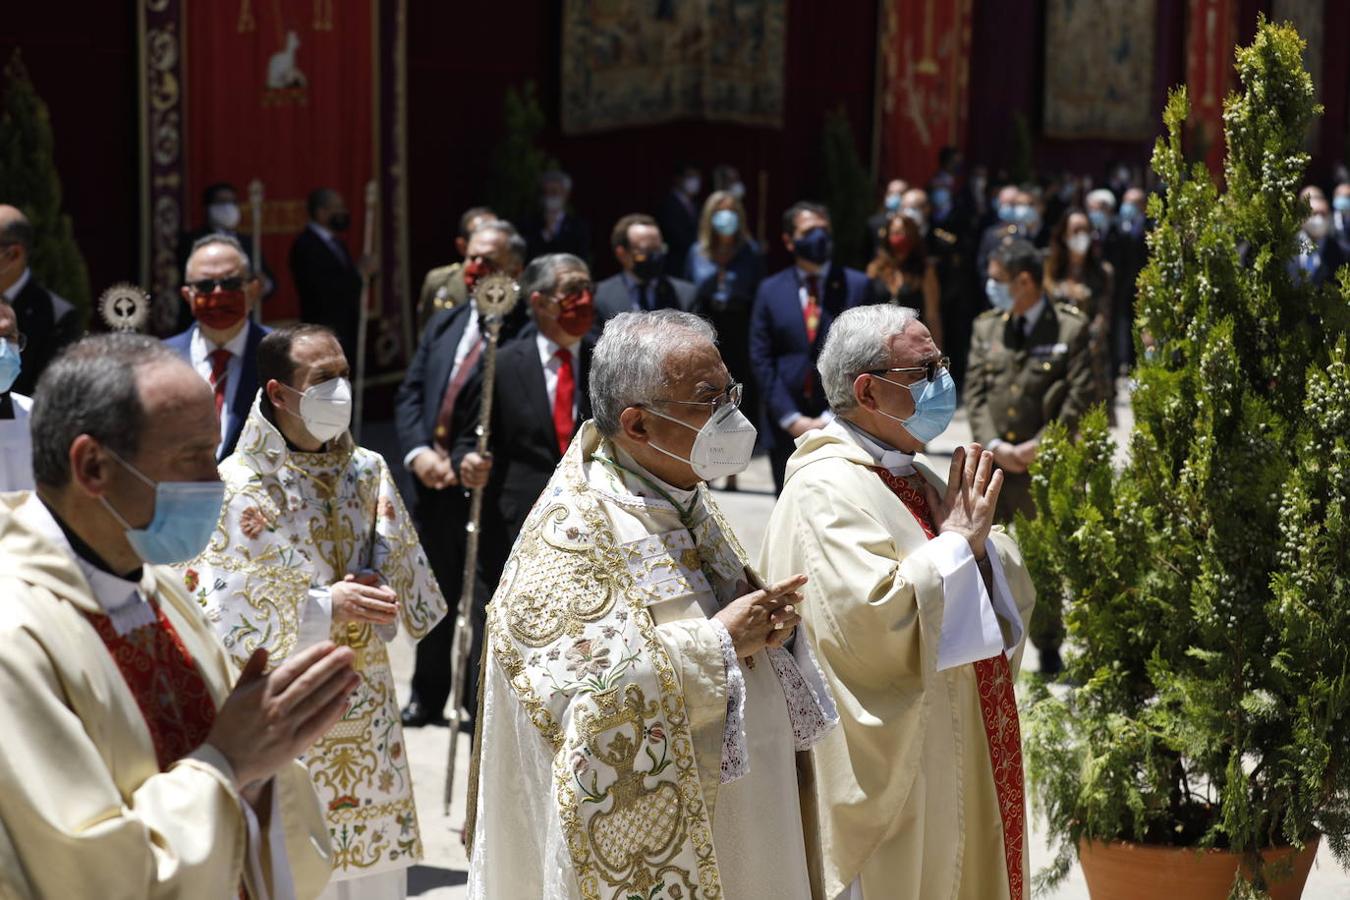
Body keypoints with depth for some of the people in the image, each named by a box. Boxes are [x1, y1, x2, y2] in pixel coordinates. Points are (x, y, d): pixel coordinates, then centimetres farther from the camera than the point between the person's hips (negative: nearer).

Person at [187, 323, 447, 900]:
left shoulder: (368, 471, 4)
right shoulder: (238, 488, -11)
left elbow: (401, 574, 9)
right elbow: (217, 612, -14)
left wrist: (374, 595, -14)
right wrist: (323, 609, -20)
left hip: (366, 708, 5)